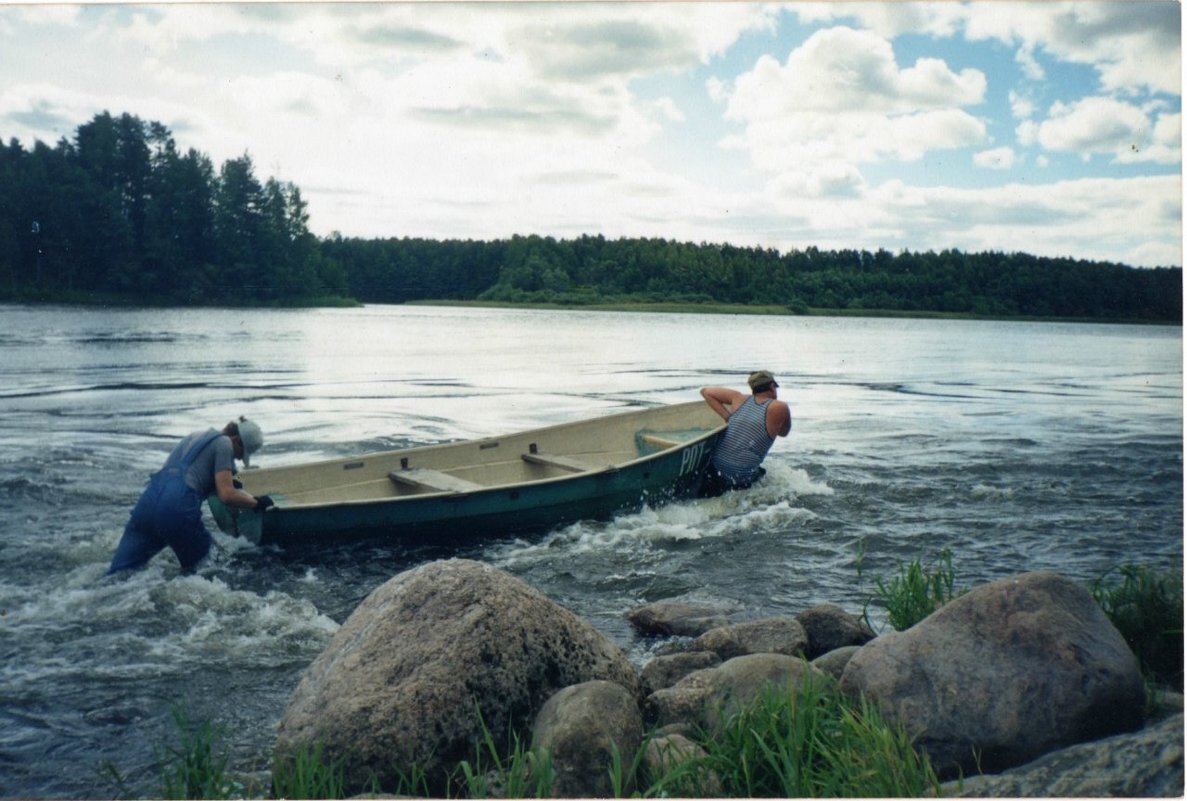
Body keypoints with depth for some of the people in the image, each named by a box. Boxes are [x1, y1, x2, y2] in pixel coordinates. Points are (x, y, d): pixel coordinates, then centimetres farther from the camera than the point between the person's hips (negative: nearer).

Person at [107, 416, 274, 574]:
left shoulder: (197, 436, 29)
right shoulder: (224, 443, 6)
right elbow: (226, 495, -3)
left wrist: (226, 481, 48)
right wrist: (256, 502, 11)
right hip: (176, 508, -7)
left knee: (118, 577, 0)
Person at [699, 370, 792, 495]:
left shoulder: (740, 399, 7)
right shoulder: (780, 408, -5)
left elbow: (705, 391, 12)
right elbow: (784, 432, 13)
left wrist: (727, 417, 8)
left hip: (714, 468, 5)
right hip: (741, 479, -5)